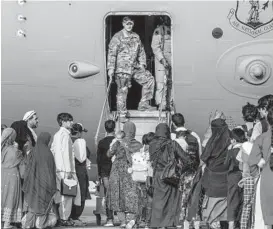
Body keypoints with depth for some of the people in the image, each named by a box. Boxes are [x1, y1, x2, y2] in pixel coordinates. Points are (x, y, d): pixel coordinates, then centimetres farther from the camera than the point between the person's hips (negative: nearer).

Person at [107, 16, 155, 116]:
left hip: (135, 67, 6)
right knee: (122, 90, -2)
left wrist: (142, 63, 8)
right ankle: (122, 113, 7)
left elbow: (141, 51, 21)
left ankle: (143, 104, 6)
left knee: (149, 79, -1)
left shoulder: (136, 37, 13)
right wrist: (111, 68, -14)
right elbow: (111, 53, -8)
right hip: (122, 69, -6)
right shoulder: (117, 37, -5)